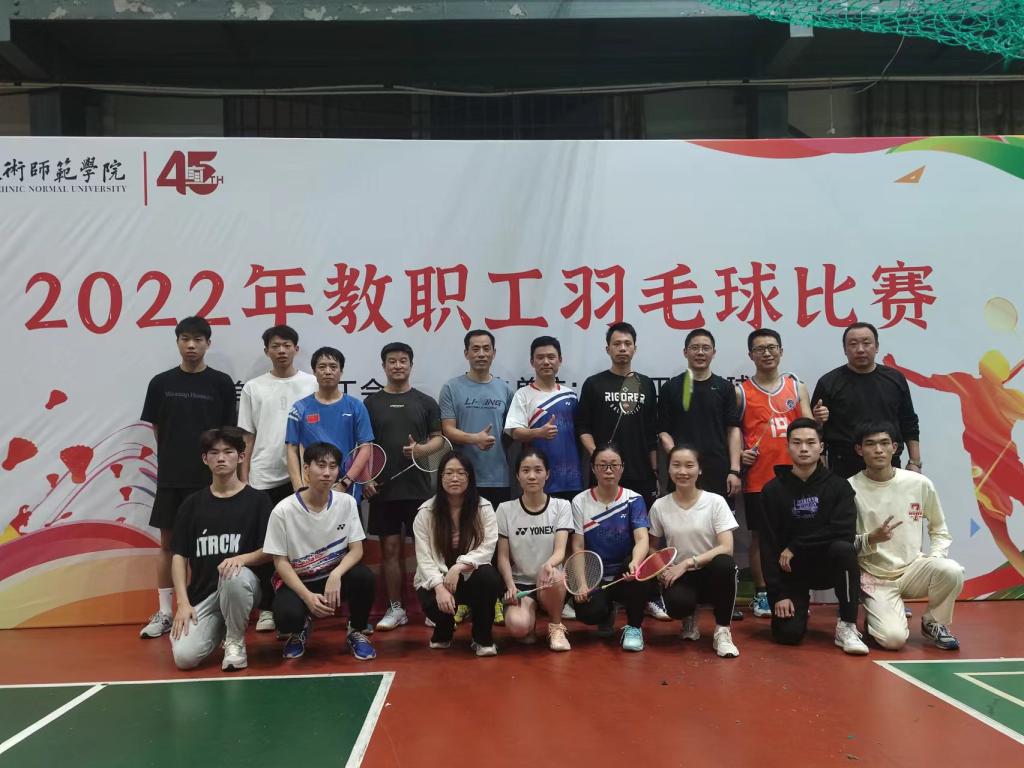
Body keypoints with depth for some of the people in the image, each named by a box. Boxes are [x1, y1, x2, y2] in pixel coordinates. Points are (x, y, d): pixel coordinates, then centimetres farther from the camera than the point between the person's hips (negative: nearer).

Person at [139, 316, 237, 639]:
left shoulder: (221, 383, 0)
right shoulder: (161, 383, 4)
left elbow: (229, 432, 1)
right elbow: (157, 429, 10)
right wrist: (174, 458, 6)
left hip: (209, 476, -2)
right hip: (170, 476, 2)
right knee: (167, 542, 7)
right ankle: (164, 613, 17)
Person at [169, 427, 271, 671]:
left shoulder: (257, 500, 2)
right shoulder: (192, 504, 9)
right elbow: (179, 556, 7)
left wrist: (243, 558, -23)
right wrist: (183, 603, -5)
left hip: (242, 584, -2)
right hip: (202, 594, 3)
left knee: (234, 575, -38)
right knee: (184, 657, -19)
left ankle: (235, 642, -11)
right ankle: (218, 629, 17)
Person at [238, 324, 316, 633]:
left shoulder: (312, 384, 4)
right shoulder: (253, 388, 7)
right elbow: (247, 437, 7)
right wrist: (243, 477, 1)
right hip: (263, 478, 1)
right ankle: (267, 608, 16)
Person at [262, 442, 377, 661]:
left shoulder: (347, 503, -8)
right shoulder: (283, 511, -15)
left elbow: (356, 549, -8)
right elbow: (280, 562, -11)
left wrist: (336, 575, -28)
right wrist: (307, 596, -23)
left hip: (335, 575, 2)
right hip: (297, 580, -2)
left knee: (364, 577, -30)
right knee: (287, 617, -33)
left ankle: (355, 631, 1)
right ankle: (301, 628, 9)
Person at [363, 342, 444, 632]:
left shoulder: (426, 402, 6)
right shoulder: (371, 403, 6)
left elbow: (438, 438, 6)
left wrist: (421, 449, -15)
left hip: (418, 487, 0)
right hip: (383, 488, 0)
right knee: (390, 548, 5)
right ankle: (396, 608, 15)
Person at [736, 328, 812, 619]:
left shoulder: (797, 387, 10)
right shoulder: (741, 392, 4)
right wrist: (738, 453, -11)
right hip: (757, 477, -2)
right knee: (759, 535, 5)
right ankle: (761, 594, 15)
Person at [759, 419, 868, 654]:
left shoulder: (837, 485, -4)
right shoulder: (773, 490, -3)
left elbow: (844, 531, -19)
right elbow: (768, 546, -6)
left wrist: (795, 547, -19)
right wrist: (778, 594, -13)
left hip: (826, 565, 0)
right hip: (790, 572, 0)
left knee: (844, 549, -33)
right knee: (788, 634, -18)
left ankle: (847, 626, -17)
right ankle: (800, 607, 20)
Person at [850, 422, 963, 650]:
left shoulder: (920, 484, -3)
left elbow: (939, 529, 12)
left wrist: (936, 556, -7)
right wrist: (871, 539, -24)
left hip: (913, 570, 3)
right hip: (874, 578, -3)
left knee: (951, 570, -29)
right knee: (893, 639, -24)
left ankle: (933, 623, 1)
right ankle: (876, 615, 13)